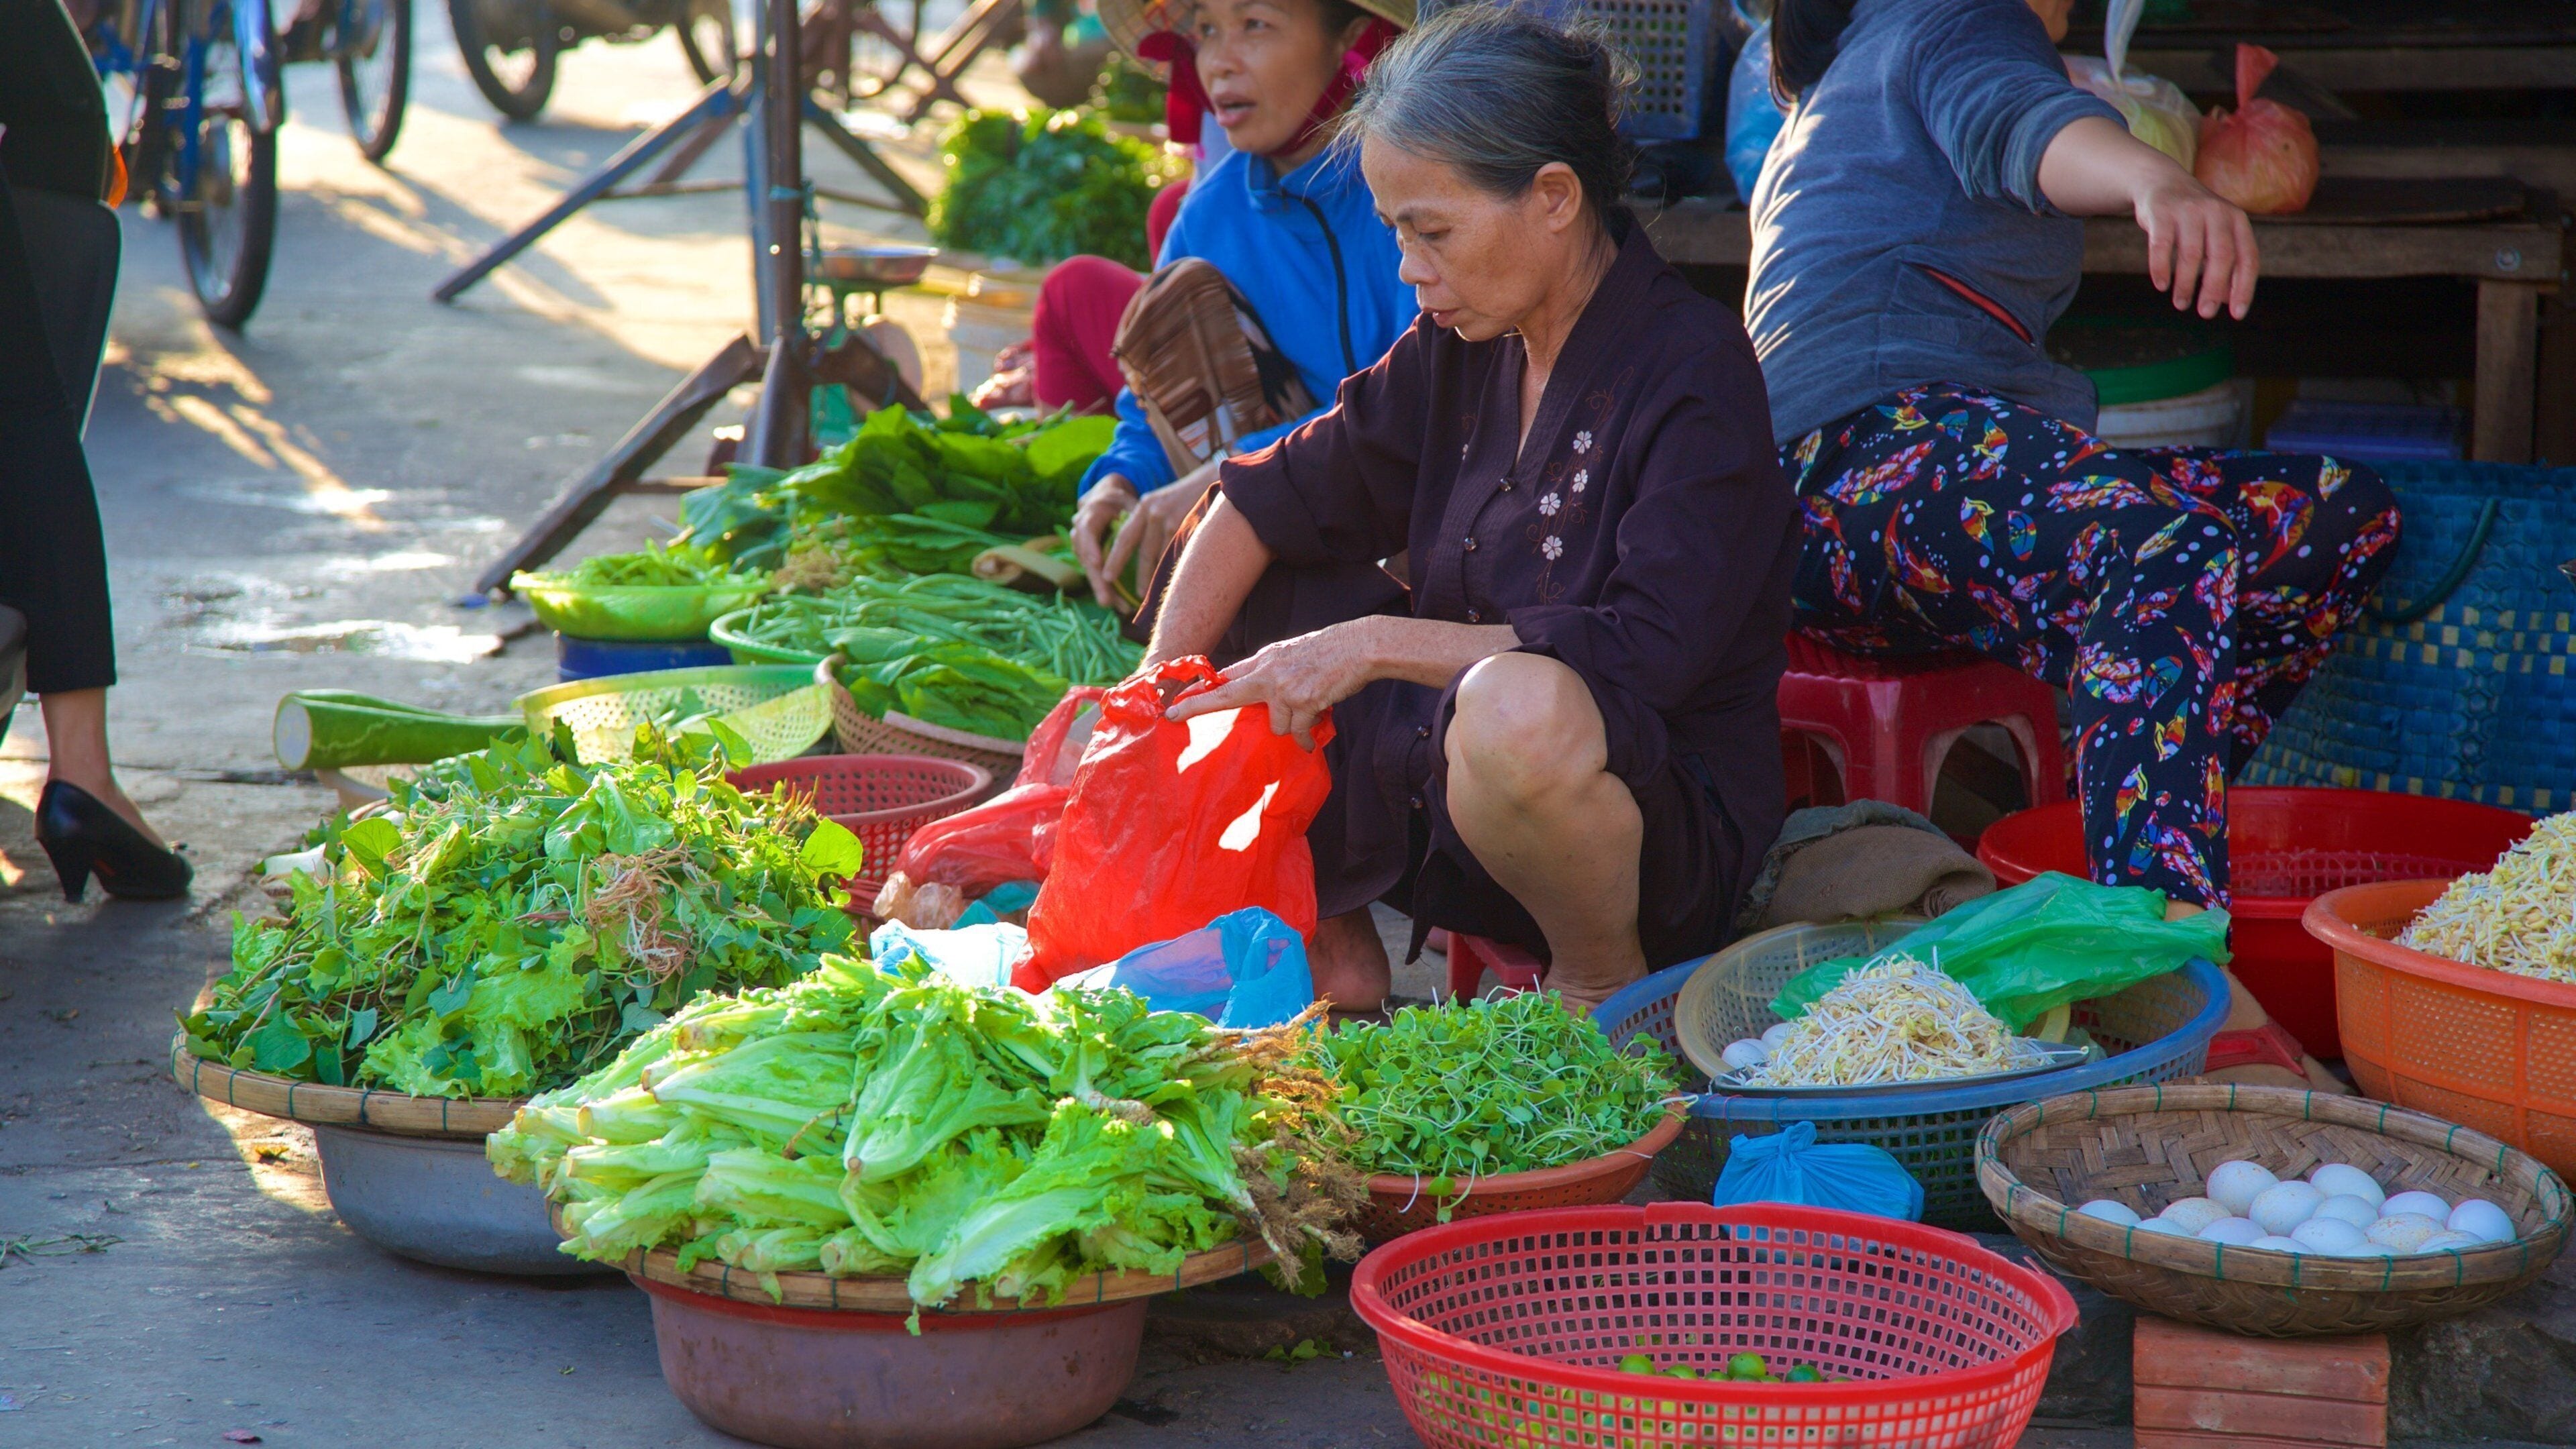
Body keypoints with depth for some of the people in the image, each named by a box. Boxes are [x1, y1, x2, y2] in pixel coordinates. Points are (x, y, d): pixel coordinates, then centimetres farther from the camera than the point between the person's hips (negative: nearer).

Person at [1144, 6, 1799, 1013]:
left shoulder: (1694, 373, -16)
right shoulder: (1461, 350, 5)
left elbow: (1646, 653, -27)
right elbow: (1272, 501, 10)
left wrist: (1375, 645, -26)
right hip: (1440, 801, 8)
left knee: (1521, 706, -41)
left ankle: (1607, 991, -11)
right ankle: (1331, 953, 8)